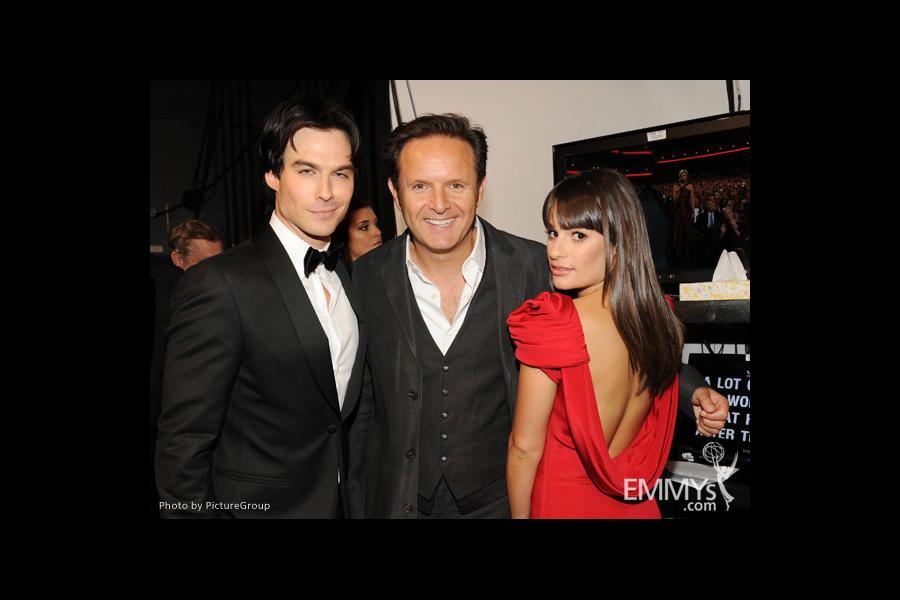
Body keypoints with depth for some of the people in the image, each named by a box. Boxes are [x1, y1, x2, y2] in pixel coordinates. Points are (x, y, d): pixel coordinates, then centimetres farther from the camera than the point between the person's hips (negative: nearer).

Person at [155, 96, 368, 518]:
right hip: (256, 505, -6)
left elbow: (343, 410, 9)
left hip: (343, 501, 6)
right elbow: (183, 451, -19)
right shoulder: (219, 285, -20)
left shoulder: (350, 278, 2)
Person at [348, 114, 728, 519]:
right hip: (400, 503, 1)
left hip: (505, 501, -1)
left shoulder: (533, 268, -14)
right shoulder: (366, 279, -9)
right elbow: (361, 409, 0)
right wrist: (358, 507, 3)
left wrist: (693, 393, -11)